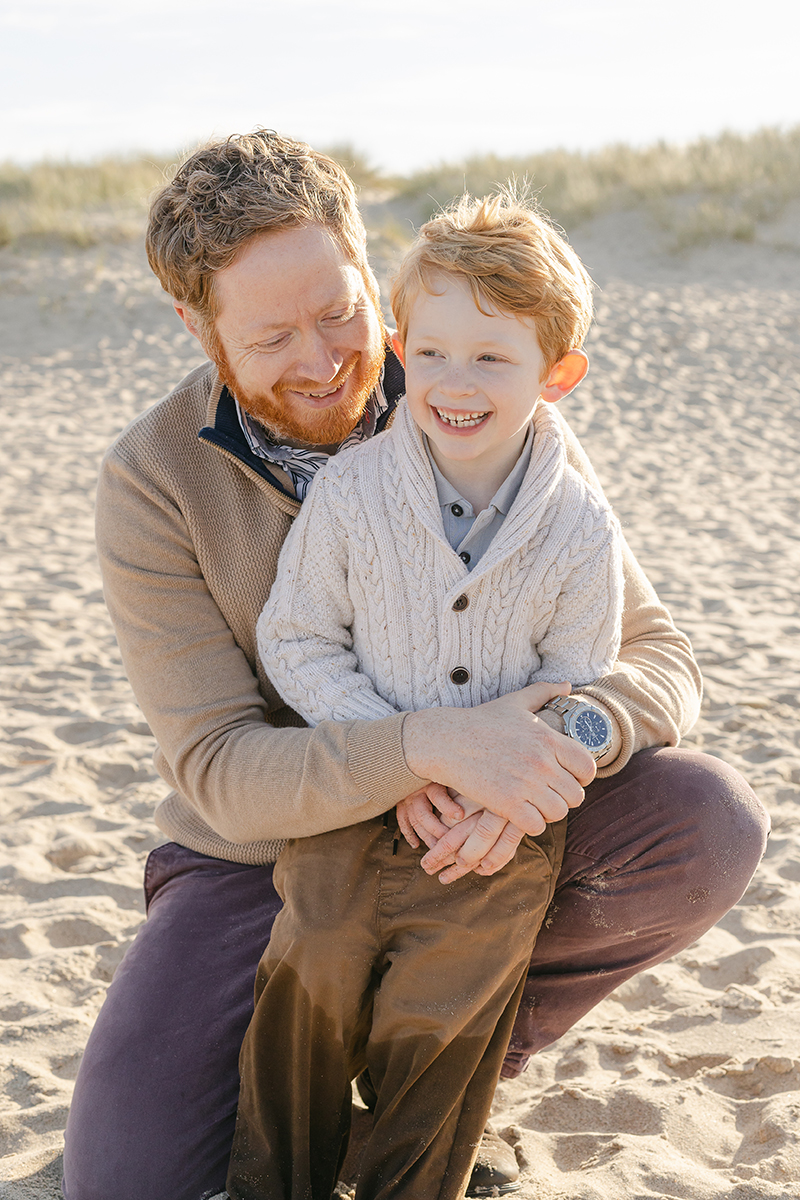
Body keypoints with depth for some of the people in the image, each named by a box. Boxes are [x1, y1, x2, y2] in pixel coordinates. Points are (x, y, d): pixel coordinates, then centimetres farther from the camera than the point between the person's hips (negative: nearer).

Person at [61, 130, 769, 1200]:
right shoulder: (151, 485, -17)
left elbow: (658, 656, -13)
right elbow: (223, 770, -23)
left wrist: (548, 749, -37)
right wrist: (432, 743, -42)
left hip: (470, 830, 2)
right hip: (263, 852, -1)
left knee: (713, 828, -25)